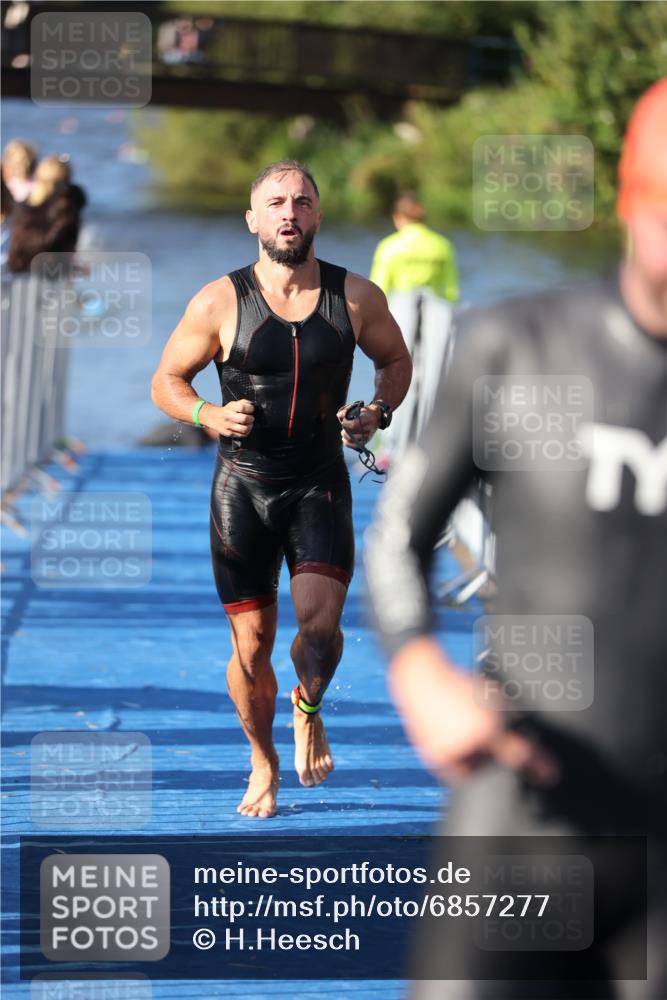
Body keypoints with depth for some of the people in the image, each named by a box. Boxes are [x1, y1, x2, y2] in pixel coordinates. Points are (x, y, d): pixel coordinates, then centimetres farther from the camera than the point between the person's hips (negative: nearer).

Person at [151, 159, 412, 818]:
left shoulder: (356, 299, -2)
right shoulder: (219, 303, -5)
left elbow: (396, 360, 16)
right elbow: (166, 381, 5)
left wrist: (379, 413, -3)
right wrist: (210, 415, -15)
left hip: (320, 485, 0)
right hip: (242, 486, 0)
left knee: (320, 622, -19)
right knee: (252, 643, 3)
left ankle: (308, 711, 14)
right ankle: (263, 764, 27)